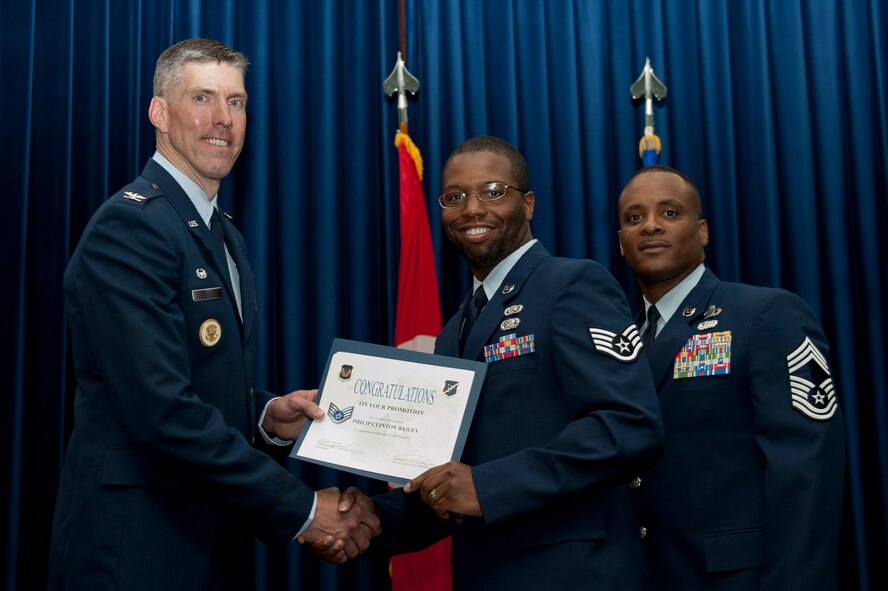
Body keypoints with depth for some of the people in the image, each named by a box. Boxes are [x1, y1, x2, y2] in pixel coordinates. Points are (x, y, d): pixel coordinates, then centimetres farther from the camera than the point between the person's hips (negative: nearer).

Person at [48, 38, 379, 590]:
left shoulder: (226, 237, 14)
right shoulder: (129, 225, -15)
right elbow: (161, 409, -23)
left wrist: (267, 415, -1)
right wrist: (300, 509, -19)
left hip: (217, 543, 9)